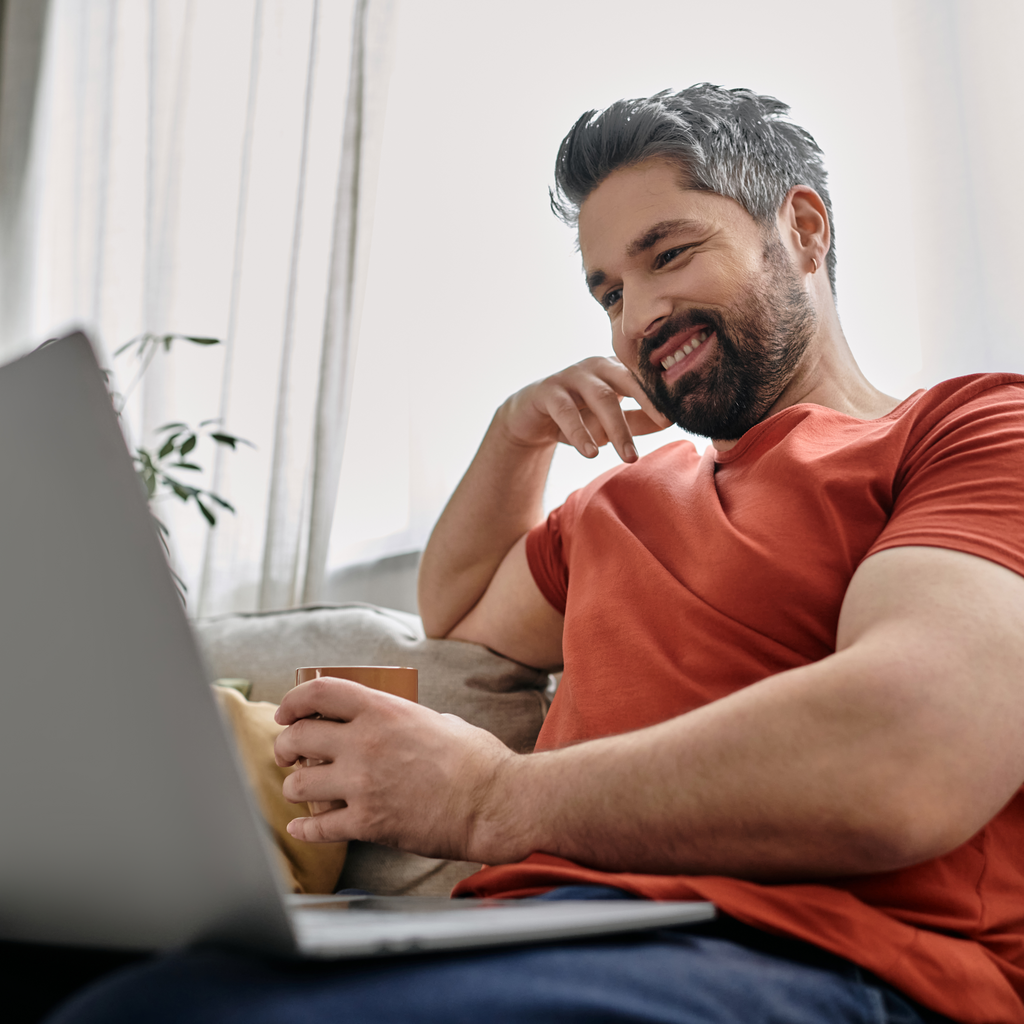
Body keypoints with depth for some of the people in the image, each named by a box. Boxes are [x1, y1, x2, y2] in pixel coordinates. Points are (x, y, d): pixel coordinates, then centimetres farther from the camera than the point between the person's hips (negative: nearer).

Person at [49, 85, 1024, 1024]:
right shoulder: (627, 496, 28)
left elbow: (906, 763, -17)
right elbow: (456, 623, 40)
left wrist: (495, 801, -12)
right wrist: (516, 434, 22)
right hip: (525, 933, 7)